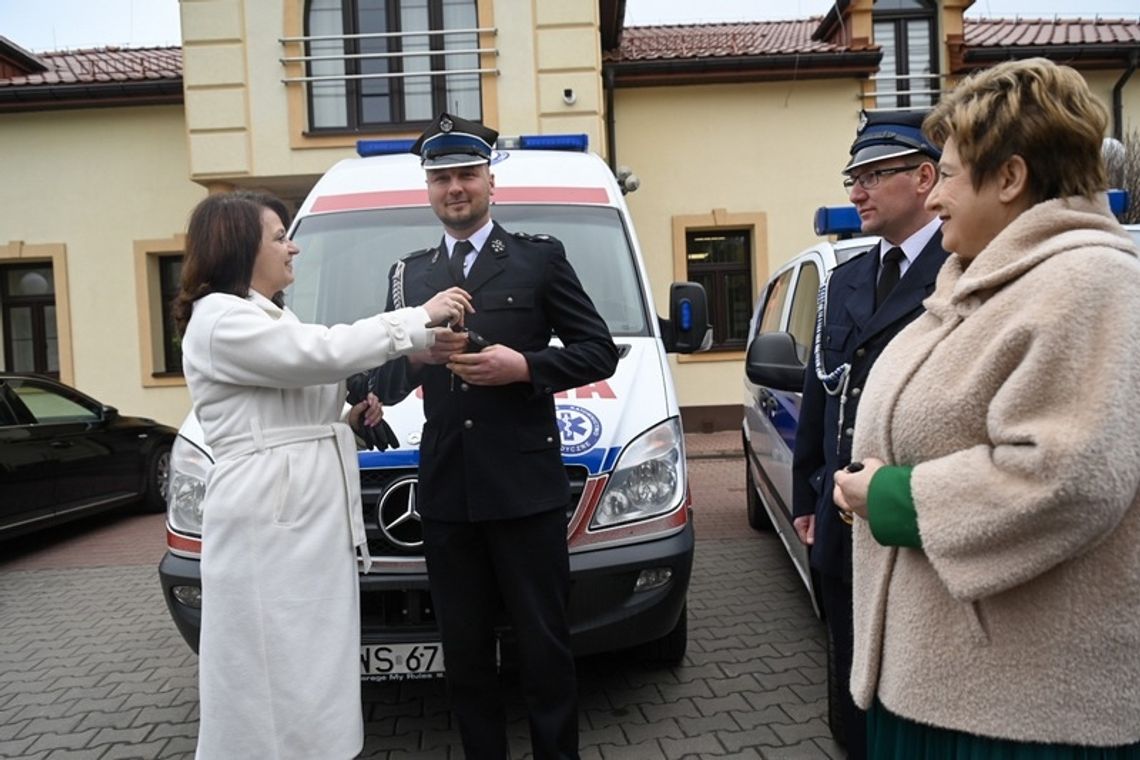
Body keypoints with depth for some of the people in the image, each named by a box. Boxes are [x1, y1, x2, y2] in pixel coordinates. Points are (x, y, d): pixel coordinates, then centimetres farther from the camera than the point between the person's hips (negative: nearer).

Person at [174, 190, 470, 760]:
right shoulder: (220, 320, -10)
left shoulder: (268, 318, 21)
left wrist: (347, 419, 7)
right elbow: (323, 353, -20)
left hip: (307, 522, 10)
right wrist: (421, 319, -13)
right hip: (268, 527, -10)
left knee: (310, 680, 14)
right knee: (277, 681, -2)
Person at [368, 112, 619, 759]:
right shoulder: (409, 275, 14)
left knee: (544, 645, 7)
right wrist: (413, 353, -10)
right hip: (447, 493, 4)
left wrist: (526, 367, -16)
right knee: (465, 650, 15)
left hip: (526, 487, -3)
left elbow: (600, 352, 0)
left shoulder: (540, 257, 3)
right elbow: (387, 387, 12)